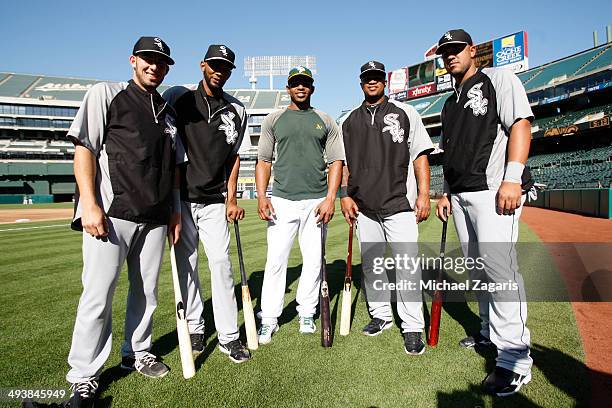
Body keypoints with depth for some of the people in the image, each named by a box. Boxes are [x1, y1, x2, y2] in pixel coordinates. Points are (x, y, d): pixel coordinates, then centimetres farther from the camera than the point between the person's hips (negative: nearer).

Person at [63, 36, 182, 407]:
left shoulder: (168, 112, 19)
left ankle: (137, 352, 30)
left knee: (147, 290, 12)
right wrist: (89, 205, -14)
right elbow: (84, 148, -4)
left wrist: (175, 210, 13)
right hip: (111, 212, -5)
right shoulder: (106, 94, 4)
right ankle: (85, 378, 10)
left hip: (155, 218, 5)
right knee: (98, 294, -4)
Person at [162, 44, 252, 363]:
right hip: (181, 197, -1)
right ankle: (194, 328, 21)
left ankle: (229, 337, 6)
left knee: (221, 263, -3)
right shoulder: (178, 98, 3)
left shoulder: (236, 111, 10)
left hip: (215, 201, 1)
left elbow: (234, 156, 11)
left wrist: (231, 198, 4)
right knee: (185, 264, 5)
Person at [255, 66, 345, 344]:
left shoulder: (325, 121, 12)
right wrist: (261, 196, -5)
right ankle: (269, 320, 7)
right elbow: (263, 160, 9)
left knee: (314, 261, 4)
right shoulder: (274, 120, 13)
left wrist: (330, 198, -6)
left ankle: (306, 313, 20)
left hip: (316, 202, 1)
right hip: (282, 201, 0)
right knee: (275, 260, -3)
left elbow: (336, 162, 7)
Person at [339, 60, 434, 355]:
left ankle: (412, 328, 4)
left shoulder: (405, 113, 9)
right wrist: (344, 195, 3)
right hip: (364, 208, 3)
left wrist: (423, 194, -5)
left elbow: (420, 155, 4)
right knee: (370, 265, 10)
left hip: (399, 204, -3)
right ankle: (380, 316, 27)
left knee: (407, 265, -8)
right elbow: (343, 162, 15)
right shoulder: (348, 121, 15)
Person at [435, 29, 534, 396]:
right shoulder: (451, 104, 25)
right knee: (478, 266, 13)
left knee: (498, 265, -15)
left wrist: (512, 177, -21)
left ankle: (515, 359, -9)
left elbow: (521, 124, -10)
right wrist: (447, 193, 18)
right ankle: (491, 331, 28)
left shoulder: (498, 79, 3)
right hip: (462, 194, 8)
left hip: (494, 189, -8)